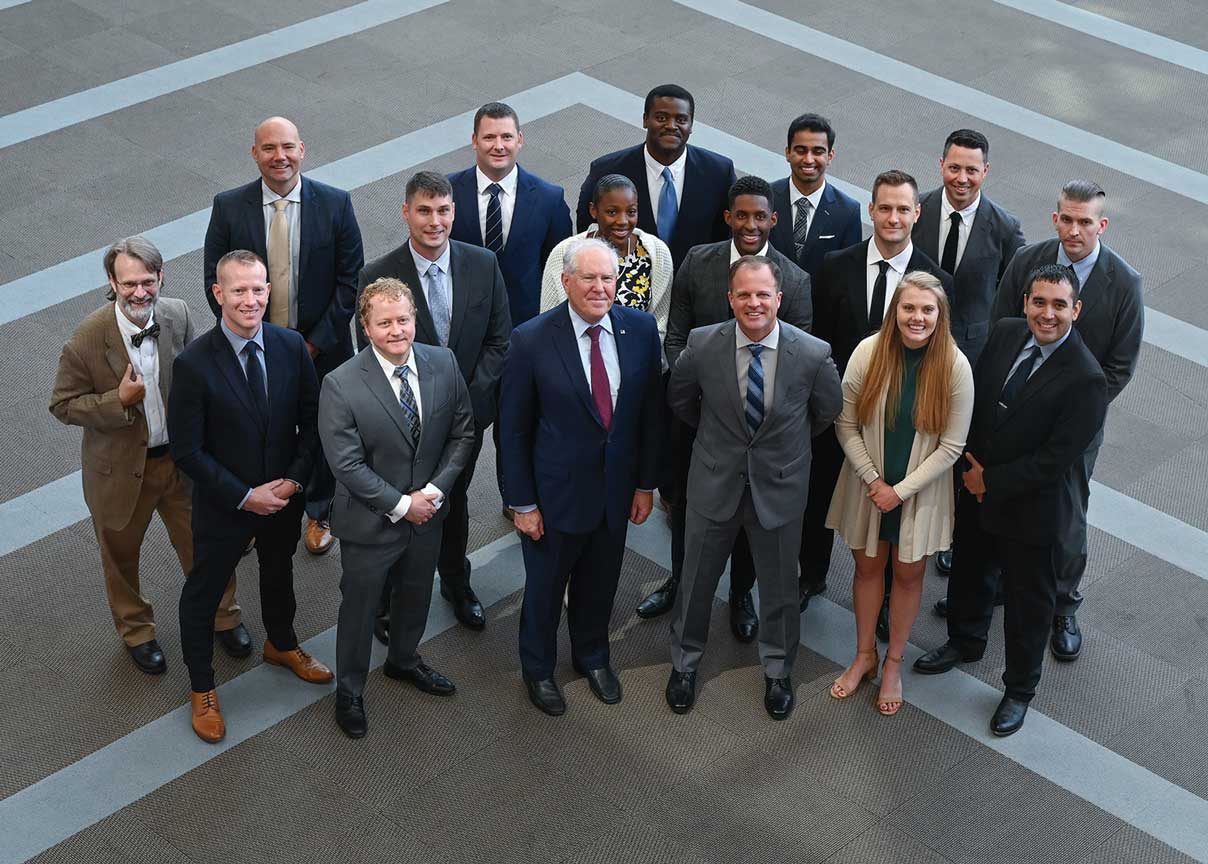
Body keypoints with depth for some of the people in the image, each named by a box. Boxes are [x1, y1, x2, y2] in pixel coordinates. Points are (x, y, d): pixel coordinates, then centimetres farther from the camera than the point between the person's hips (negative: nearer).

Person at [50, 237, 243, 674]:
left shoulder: (178, 315, -14)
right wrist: (118, 401, -29)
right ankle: (136, 630, 47)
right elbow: (63, 405, -14)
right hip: (120, 468, -2)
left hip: (181, 458, 3)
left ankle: (223, 616, 47)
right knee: (121, 555, 20)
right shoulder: (86, 341, -26)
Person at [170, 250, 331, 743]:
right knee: (203, 593, 14)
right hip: (222, 505, -4)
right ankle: (202, 689, 37)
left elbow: (312, 420, -3)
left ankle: (282, 646, 57)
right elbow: (186, 450, -20)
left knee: (279, 573, 28)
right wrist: (244, 496, -19)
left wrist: (294, 480, -13)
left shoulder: (291, 346, -13)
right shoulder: (194, 364, -25)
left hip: (284, 498, 4)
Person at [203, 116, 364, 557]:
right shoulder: (229, 207, -9)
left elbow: (350, 280, -8)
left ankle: (318, 514, 42)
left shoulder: (335, 204, -11)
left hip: (320, 349, 0)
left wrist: (315, 343, -13)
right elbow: (215, 279, -4)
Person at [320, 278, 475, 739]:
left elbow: (462, 432, -3)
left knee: (416, 595, 27)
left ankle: (404, 660, 55)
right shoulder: (341, 385, -24)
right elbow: (347, 464, -21)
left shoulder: (443, 363, -11)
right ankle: (349, 690, 37)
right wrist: (400, 505, -19)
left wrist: (434, 490, -13)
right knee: (360, 606, 14)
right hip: (369, 523, -4)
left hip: (427, 512, 5)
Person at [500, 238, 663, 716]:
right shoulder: (531, 340, -19)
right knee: (545, 585, 17)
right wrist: (522, 502, -10)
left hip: (617, 490, 3)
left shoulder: (641, 329, -9)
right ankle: (538, 668, 42)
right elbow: (513, 427, -11)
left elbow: (651, 411, 1)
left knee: (600, 583, 23)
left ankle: (593, 656, 50)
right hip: (556, 492, -3)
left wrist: (646, 483, 3)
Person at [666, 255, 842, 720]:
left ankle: (777, 671, 41)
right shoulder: (703, 344, -17)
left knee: (780, 586, 17)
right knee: (696, 581, 17)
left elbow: (828, 410, 3)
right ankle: (684, 664, 41)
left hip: (779, 486, 0)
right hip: (715, 483, 1)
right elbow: (680, 398, 5)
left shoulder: (813, 354, -19)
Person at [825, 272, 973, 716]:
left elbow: (951, 446, -13)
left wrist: (902, 491, -14)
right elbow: (846, 425, -8)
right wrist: (873, 480, -12)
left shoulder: (955, 367, -18)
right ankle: (864, 655, 36)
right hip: (868, 483, 1)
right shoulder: (868, 352, -16)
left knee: (908, 574, 13)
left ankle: (893, 663, 33)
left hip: (921, 490, -1)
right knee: (868, 565, 17)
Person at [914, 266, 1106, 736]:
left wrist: (991, 482, -16)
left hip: (1033, 508, -6)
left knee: (1029, 600, 14)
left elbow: (1055, 459, -24)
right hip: (979, 486, 6)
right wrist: (973, 466, -3)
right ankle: (965, 642, 56)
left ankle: (1018, 689, 36)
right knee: (969, 571, 28)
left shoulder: (1086, 379, -28)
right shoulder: (1006, 332, -10)